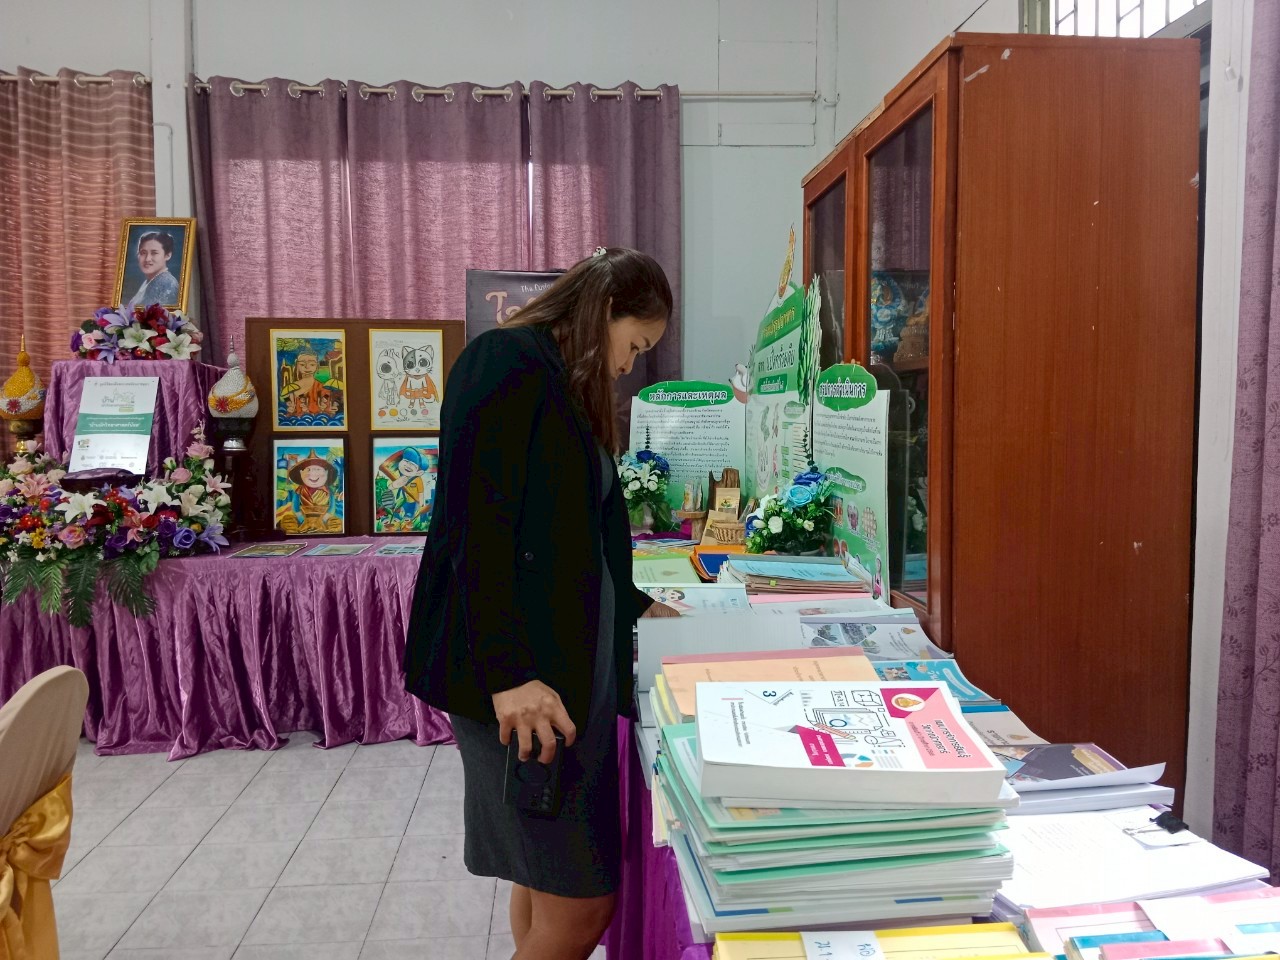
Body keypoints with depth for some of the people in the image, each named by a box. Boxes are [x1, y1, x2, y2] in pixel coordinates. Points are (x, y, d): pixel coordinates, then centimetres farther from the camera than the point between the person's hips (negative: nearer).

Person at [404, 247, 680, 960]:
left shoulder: (568, 390, 20)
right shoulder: (507, 361, -9)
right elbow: (477, 525, -18)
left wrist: (633, 605, 32)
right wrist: (508, 674, -23)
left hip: (572, 661, 9)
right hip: (519, 674, -9)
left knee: (547, 882, 12)